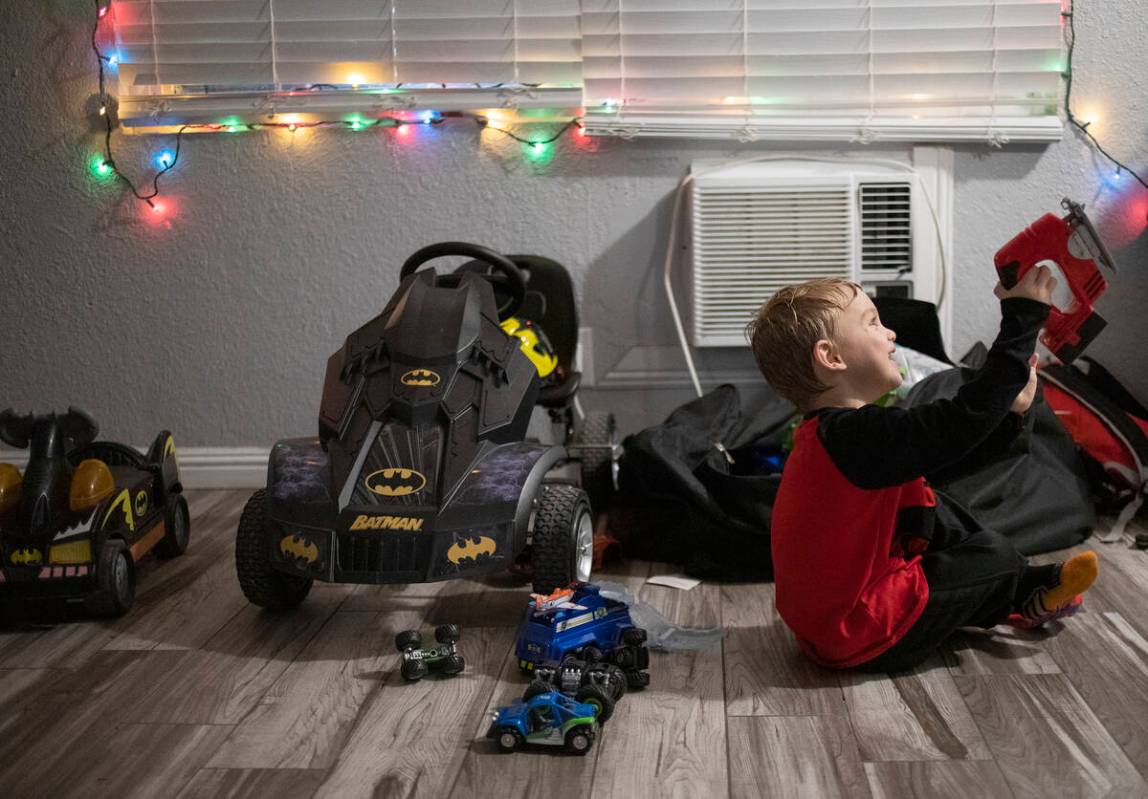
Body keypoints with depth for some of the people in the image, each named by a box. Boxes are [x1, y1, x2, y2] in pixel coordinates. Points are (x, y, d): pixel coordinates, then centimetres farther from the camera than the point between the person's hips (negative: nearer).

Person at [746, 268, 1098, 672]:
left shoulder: (830, 431, 5)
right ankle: (1027, 595, 35)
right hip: (864, 642, -10)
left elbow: (942, 441, 15)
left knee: (932, 512, 17)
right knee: (993, 555, 4)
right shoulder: (858, 434, -28)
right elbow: (965, 418, -32)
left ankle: (1010, 601, 25)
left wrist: (1007, 410, 11)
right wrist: (1023, 315, -26)